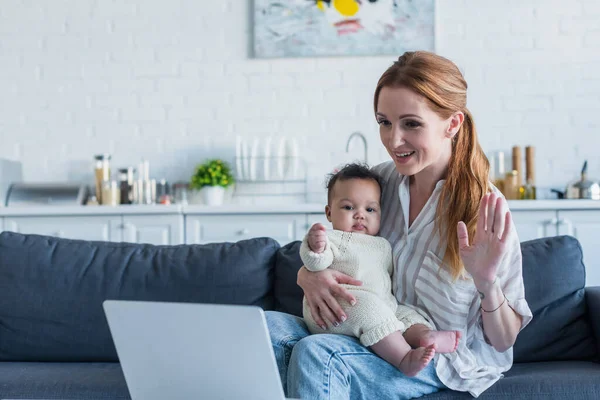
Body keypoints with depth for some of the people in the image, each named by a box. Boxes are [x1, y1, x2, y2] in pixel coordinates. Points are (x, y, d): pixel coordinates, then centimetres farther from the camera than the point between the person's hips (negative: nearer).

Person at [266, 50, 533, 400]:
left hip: (443, 363, -5)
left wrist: (487, 282, -30)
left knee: (316, 354, -30)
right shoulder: (379, 181, -1)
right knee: (266, 326, -20)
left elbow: (503, 341, -9)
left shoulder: (485, 209, -15)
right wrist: (308, 274, -15)